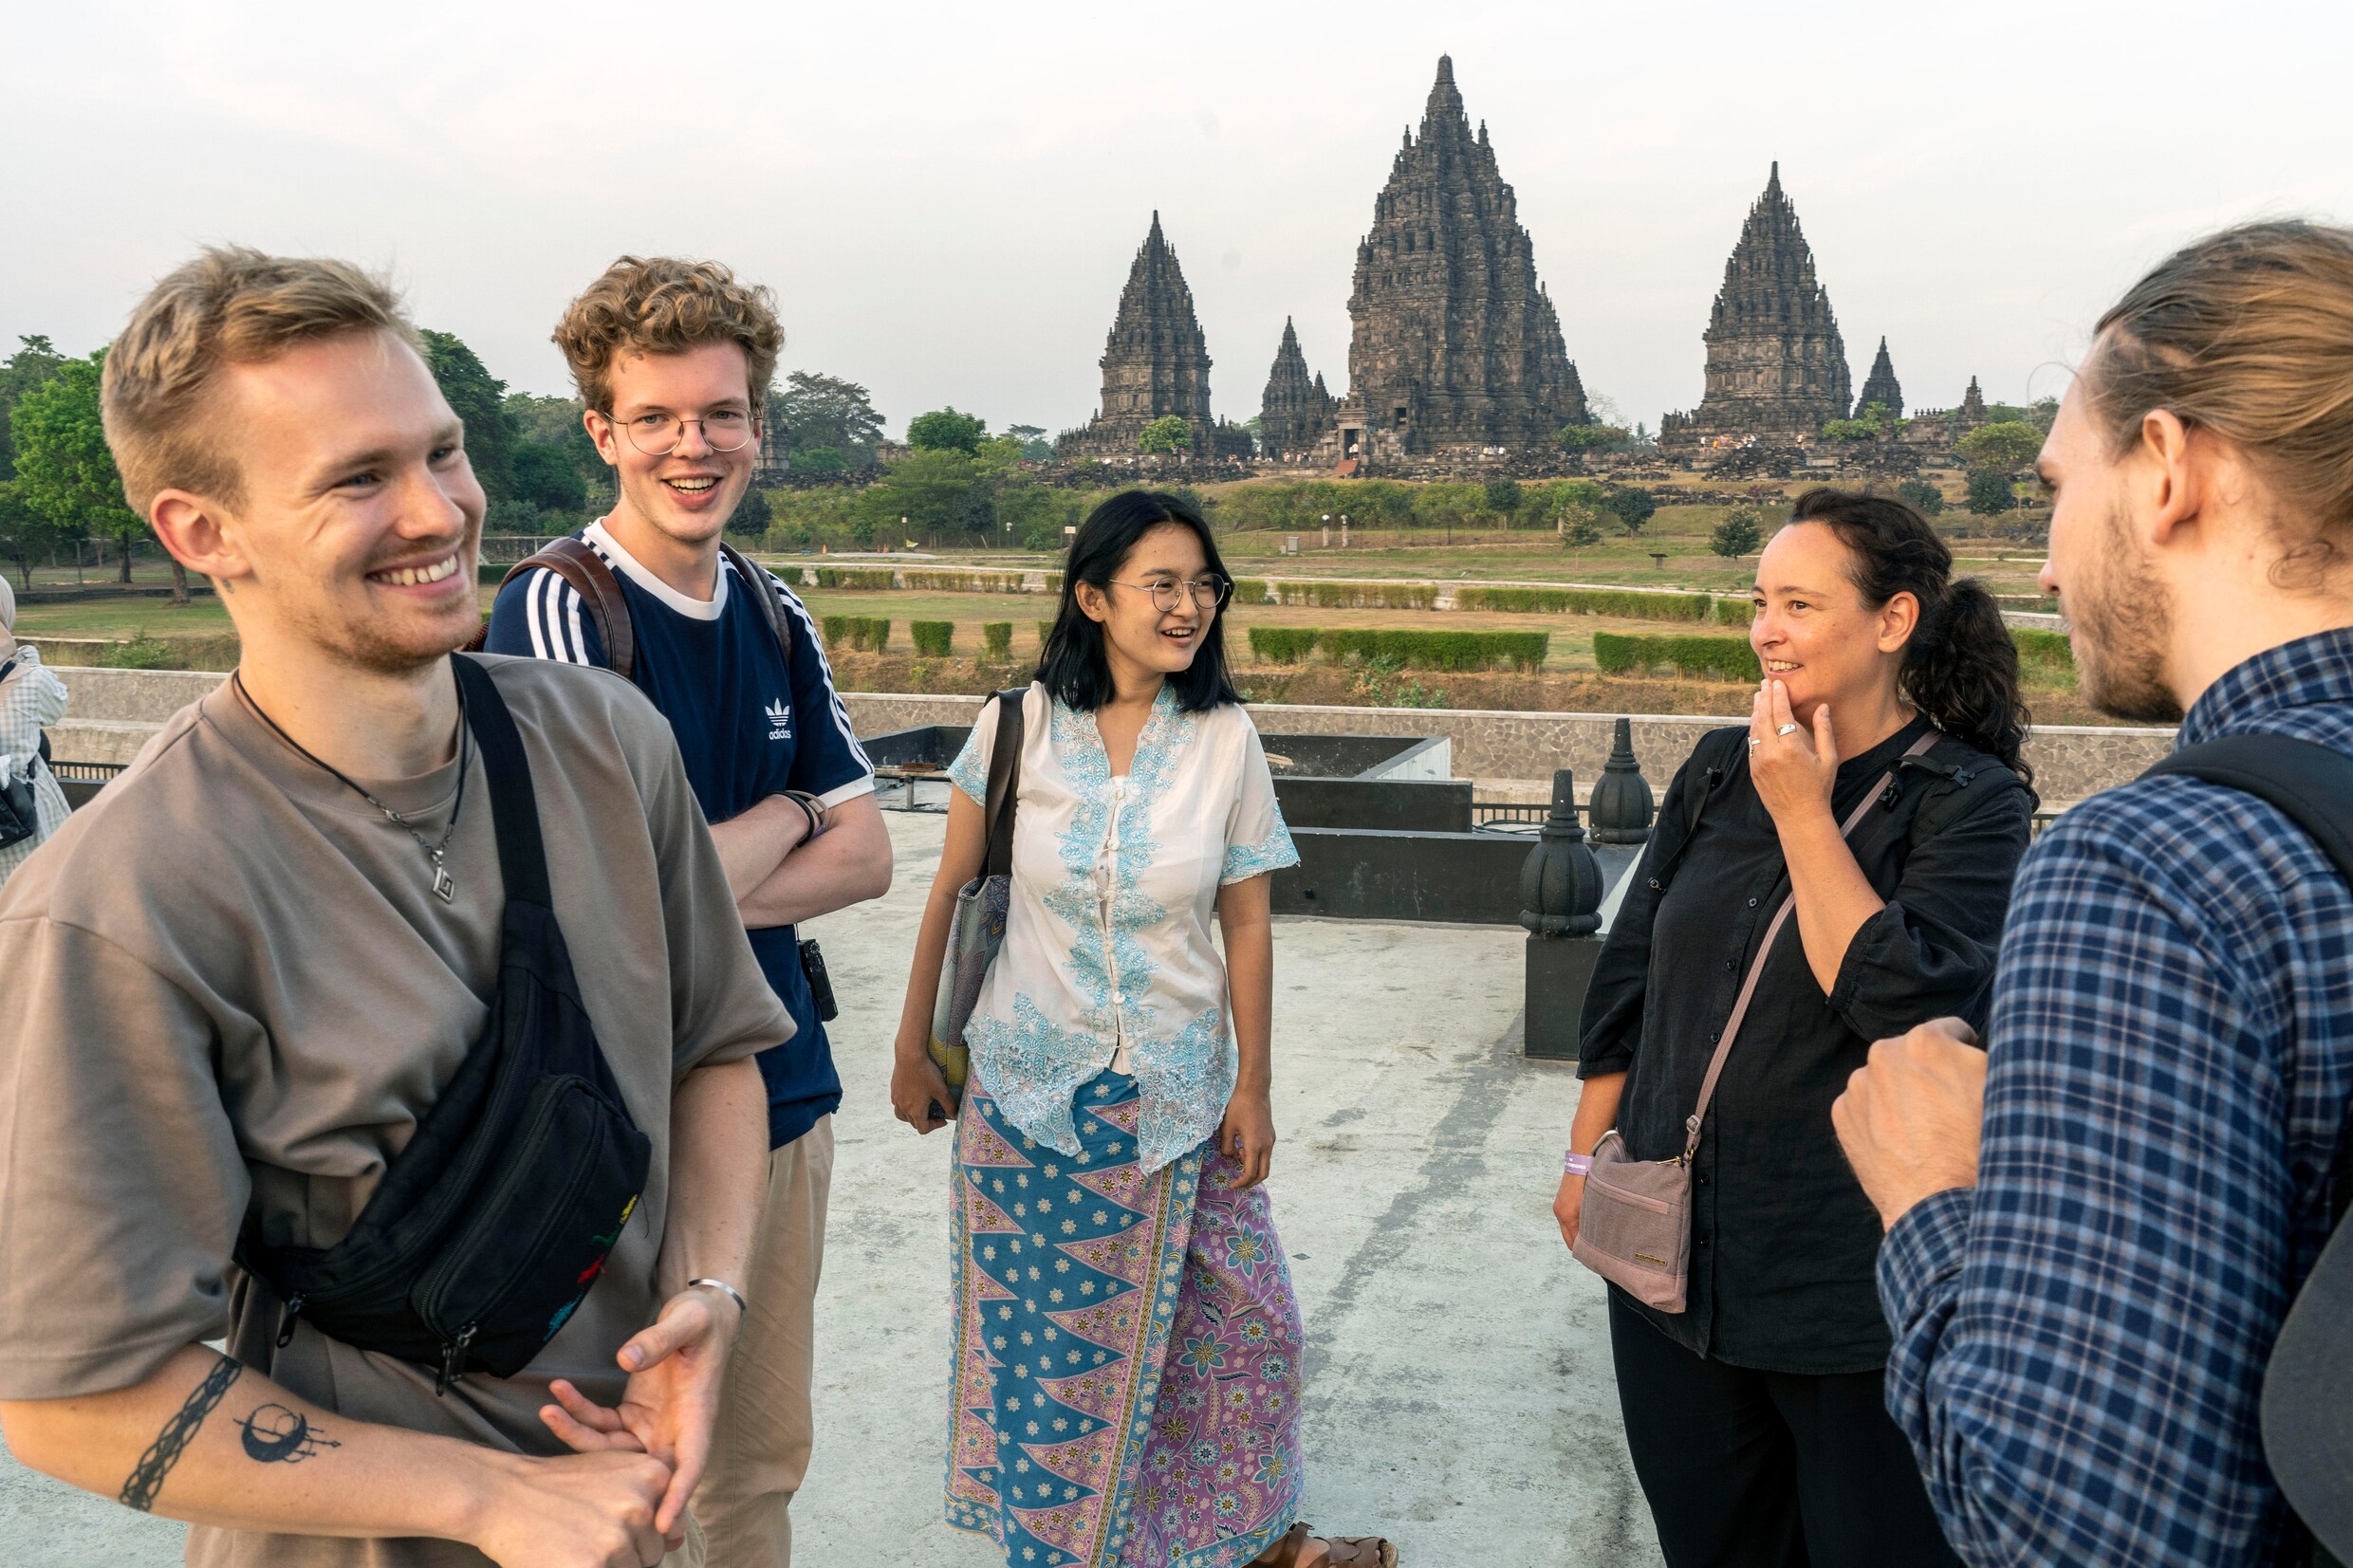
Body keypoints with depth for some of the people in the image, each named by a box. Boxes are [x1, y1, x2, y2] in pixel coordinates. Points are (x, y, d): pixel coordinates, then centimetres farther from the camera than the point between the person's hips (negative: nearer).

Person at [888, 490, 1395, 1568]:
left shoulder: (1225, 740, -6)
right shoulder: (1018, 726, -8)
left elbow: (1246, 923, -2)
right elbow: (950, 892, 1)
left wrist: (1254, 1086, -1)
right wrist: (913, 1049, 4)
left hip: (1175, 1095, 1)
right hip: (1030, 1086, -1)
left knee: (1241, 1318, 9)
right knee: (1042, 1335, 10)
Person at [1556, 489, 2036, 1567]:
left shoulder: (1970, 800, -10)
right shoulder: (1719, 770, 5)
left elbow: (1907, 1009, -24)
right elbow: (1629, 975, 12)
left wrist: (1802, 814, -18)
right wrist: (1587, 1157, 13)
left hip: (1852, 1286, -5)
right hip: (1670, 1256, 5)